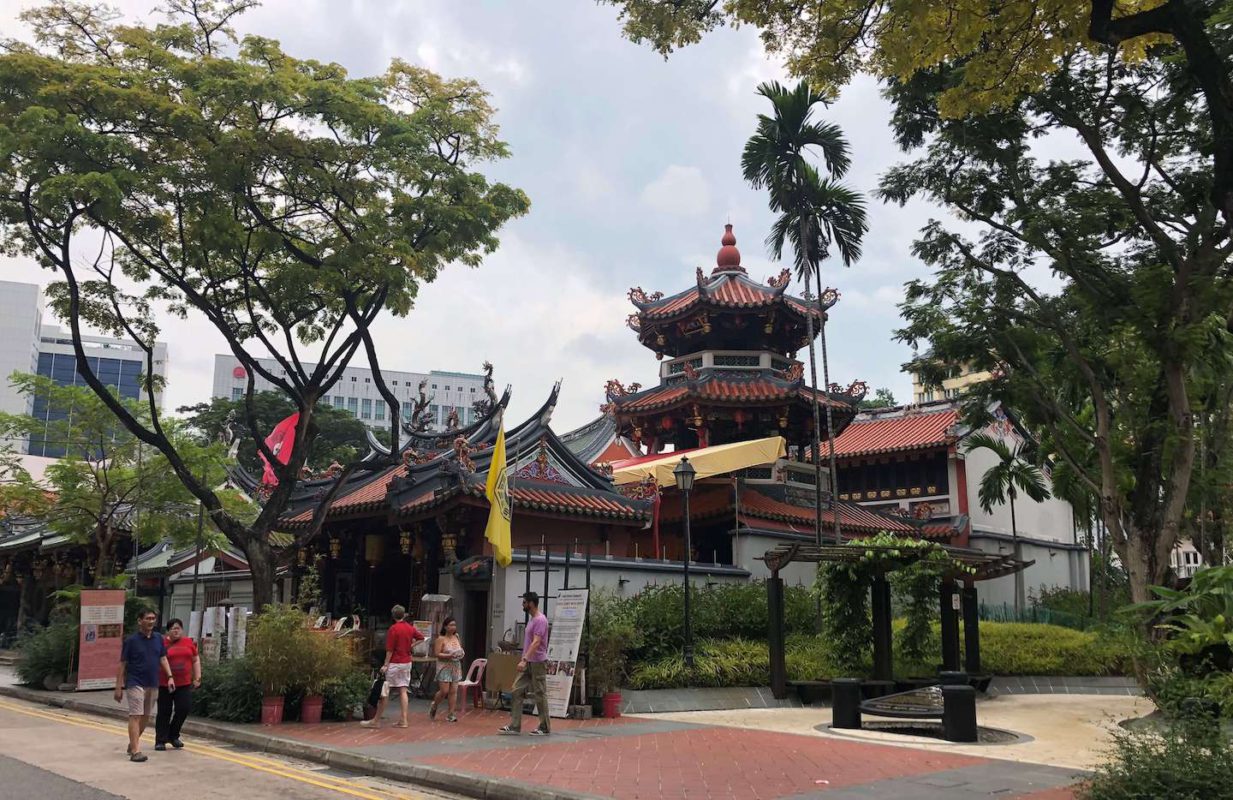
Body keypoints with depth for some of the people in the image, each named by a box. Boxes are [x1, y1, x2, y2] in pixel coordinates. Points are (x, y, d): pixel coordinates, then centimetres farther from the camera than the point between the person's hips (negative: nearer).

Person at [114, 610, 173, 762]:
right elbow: (122, 664, -4)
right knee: (135, 716, -10)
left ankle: (133, 743, 32)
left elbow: (163, 659, 11)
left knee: (146, 717, 14)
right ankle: (135, 751, -12)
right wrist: (119, 687, -7)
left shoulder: (158, 639, 7)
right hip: (135, 683, -5)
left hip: (153, 684, 6)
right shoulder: (131, 641, -6)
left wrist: (170, 676, -2)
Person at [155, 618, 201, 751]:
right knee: (164, 712, 4)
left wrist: (197, 677, 8)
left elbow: (196, 660, 13)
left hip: (184, 684, 3)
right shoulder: (162, 643, -4)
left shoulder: (189, 642, 6)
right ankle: (160, 740, 15)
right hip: (165, 684, -3)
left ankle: (173, 736, 18)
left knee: (184, 708, -2)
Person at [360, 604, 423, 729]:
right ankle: (404, 720, 3)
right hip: (407, 662, 6)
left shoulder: (393, 629, -13)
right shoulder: (410, 628, 5)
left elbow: (390, 649, -14)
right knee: (403, 691, 7)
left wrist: (385, 665, -11)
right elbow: (421, 638, 16)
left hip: (394, 663, -6)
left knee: (384, 692, 1)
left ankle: (376, 720, 7)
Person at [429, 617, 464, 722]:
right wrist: (449, 656, -23)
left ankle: (451, 714, 4)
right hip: (444, 668, -5)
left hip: (456, 668, 5)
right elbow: (436, 654, -13)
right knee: (444, 691, -7)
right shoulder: (440, 639, -7)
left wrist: (461, 654, -1)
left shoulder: (456, 638, 11)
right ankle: (434, 707, 21)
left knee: (453, 691, 1)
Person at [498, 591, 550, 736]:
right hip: (528, 663, 10)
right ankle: (514, 726, 5)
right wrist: (523, 660, 20)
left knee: (540, 694, 0)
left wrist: (524, 660, -31)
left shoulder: (540, 620, -16)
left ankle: (545, 728, 10)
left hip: (537, 663, -10)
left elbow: (536, 643, -25)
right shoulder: (532, 619, 14)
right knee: (517, 691, 4)